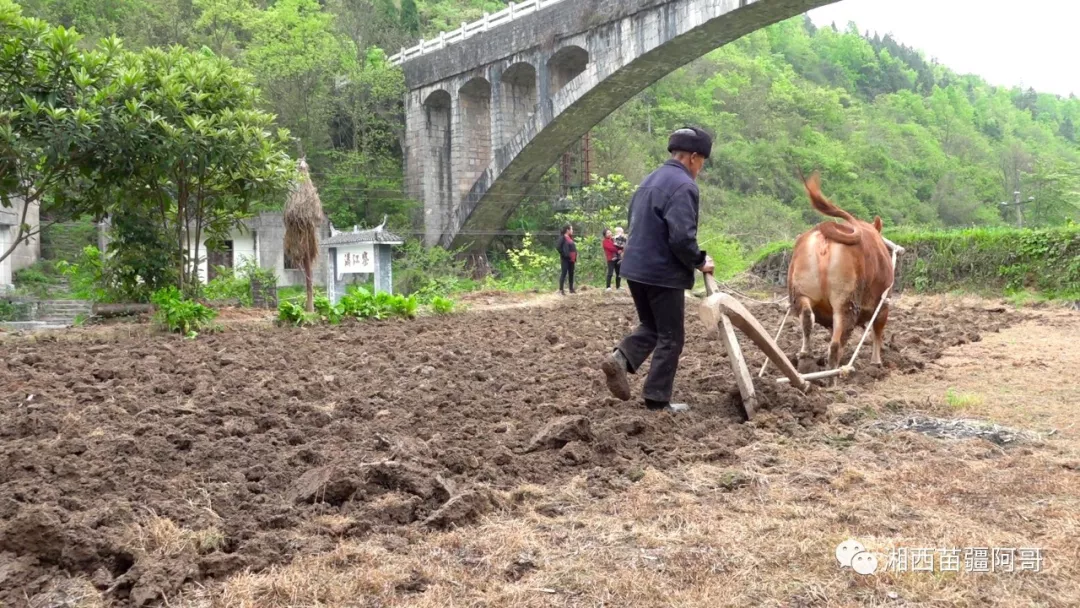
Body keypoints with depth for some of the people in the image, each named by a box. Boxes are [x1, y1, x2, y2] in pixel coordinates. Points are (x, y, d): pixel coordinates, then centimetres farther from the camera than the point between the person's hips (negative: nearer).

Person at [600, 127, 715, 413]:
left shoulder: (651, 180, 14)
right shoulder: (683, 185, -16)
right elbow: (682, 236, -25)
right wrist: (699, 261, -7)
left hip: (637, 267, 8)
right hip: (663, 273, -8)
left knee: (651, 326, 21)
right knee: (670, 337, 4)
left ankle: (620, 357, -4)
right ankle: (657, 400, 8)